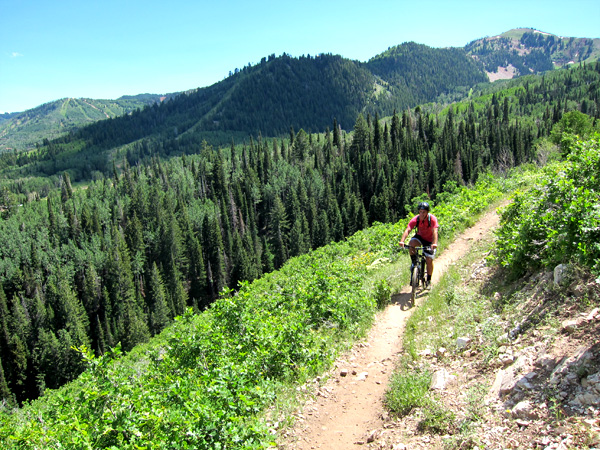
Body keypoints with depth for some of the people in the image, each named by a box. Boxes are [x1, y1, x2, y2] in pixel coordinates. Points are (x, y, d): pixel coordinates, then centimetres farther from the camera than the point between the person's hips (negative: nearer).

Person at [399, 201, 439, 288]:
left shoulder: (432, 219, -26)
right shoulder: (415, 219, -23)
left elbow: (435, 232, -38)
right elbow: (407, 230, -34)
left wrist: (434, 243, -55)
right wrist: (402, 241, -51)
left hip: (429, 240, -1)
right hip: (419, 236, 2)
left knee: (429, 260, -7)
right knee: (411, 244, -31)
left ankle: (429, 280, 13)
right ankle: (414, 263, -9)